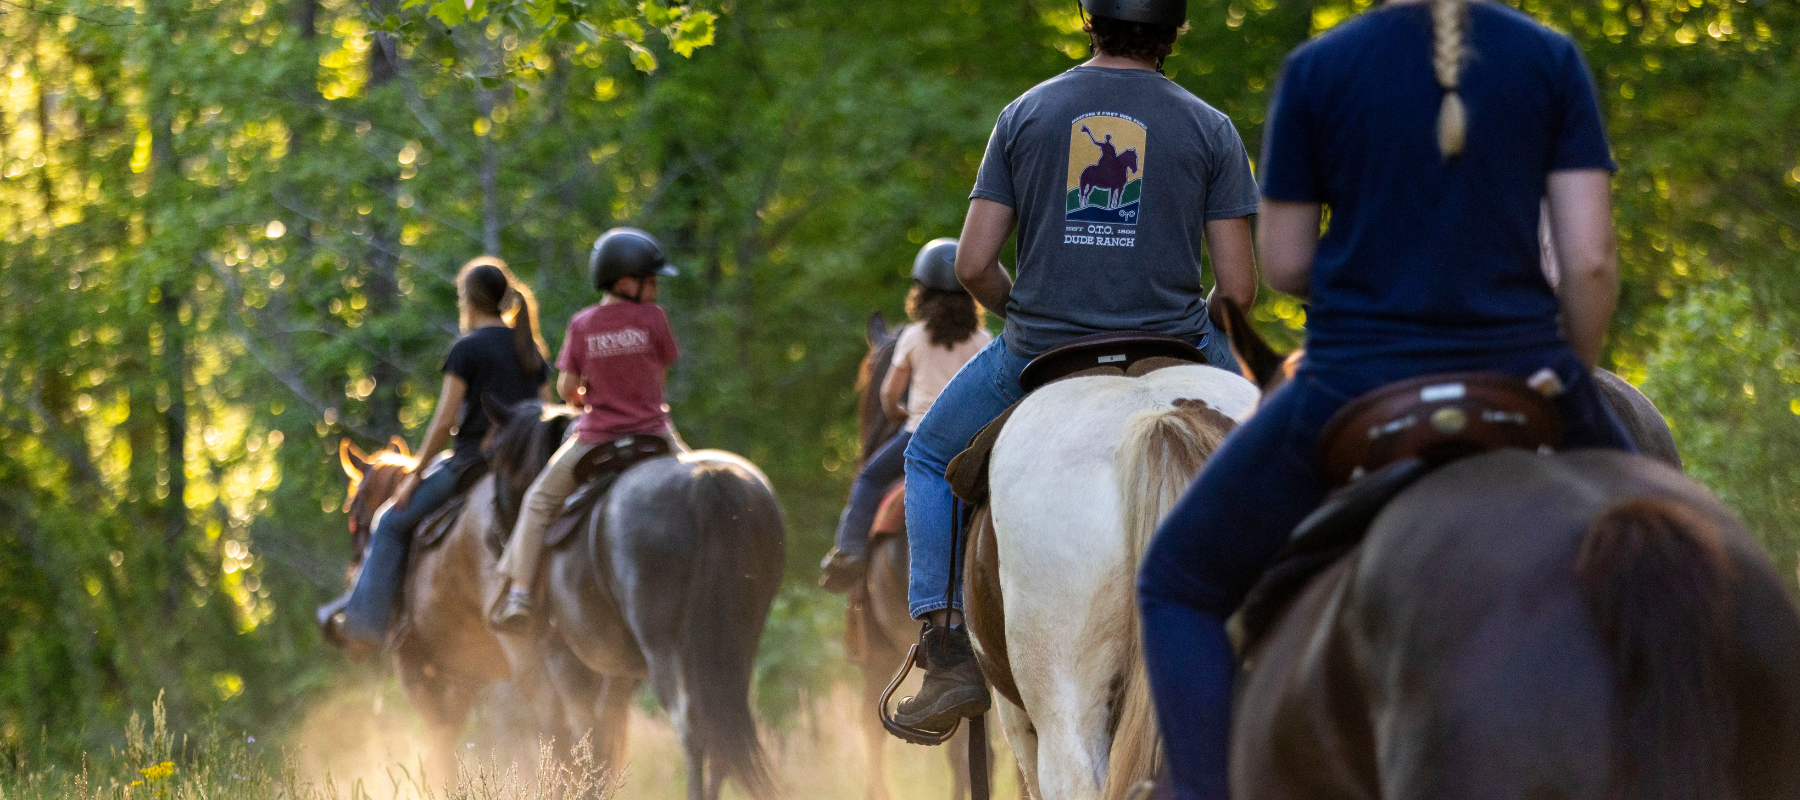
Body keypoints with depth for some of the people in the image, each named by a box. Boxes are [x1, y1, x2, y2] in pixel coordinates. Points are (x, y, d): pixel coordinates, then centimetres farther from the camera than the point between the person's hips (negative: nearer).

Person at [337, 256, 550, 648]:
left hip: (472, 460, -6)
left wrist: (415, 474, -2)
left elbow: (444, 421, -11)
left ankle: (367, 620, -1)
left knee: (392, 523, 5)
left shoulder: (468, 348, -9)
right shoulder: (531, 348, 11)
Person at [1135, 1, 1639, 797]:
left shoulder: (1316, 69, -3)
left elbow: (1283, 263, 2)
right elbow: (1590, 259, -4)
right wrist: (1574, 381, 12)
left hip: (1352, 399, -2)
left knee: (1177, 585, 19)